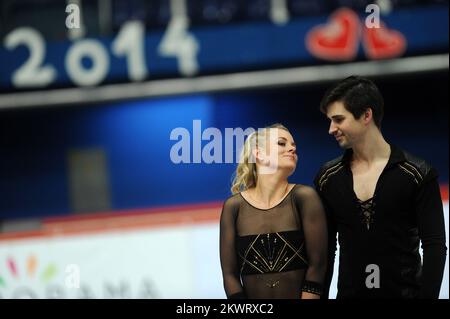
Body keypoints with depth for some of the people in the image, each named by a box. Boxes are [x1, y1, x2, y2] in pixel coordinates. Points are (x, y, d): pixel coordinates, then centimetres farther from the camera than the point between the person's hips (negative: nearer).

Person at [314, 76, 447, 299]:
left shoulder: (417, 174, -6)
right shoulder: (328, 178, 5)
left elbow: (434, 247, -8)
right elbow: (325, 248, 9)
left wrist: (427, 295, -16)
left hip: (405, 293, -3)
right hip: (349, 293, 3)